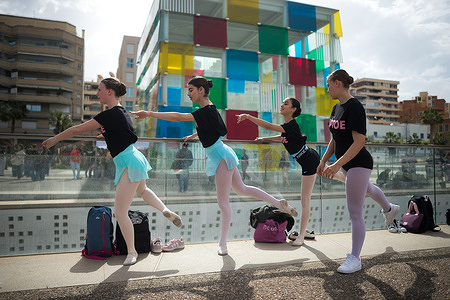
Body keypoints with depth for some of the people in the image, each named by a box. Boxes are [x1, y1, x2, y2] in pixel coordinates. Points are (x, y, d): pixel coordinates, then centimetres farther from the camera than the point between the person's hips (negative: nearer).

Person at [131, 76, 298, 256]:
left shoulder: (207, 111, -21)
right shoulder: (208, 109, 8)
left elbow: (178, 117, -30)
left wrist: (149, 114, -30)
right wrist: (192, 136, 34)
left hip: (221, 157, -10)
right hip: (221, 156, 10)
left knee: (223, 202, -1)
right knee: (241, 189, 20)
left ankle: (222, 244, 11)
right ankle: (278, 203, 28)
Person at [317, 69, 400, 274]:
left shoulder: (355, 107, -21)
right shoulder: (337, 107, 6)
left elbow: (359, 142, -26)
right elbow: (334, 139, 13)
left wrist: (337, 164, -31)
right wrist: (323, 161, 8)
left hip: (359, 163, -10)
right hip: (347, 163, 10)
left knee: (355, 212, -4)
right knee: (367, 189, 34)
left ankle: (354, 259, 7)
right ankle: (390, 209, 65)